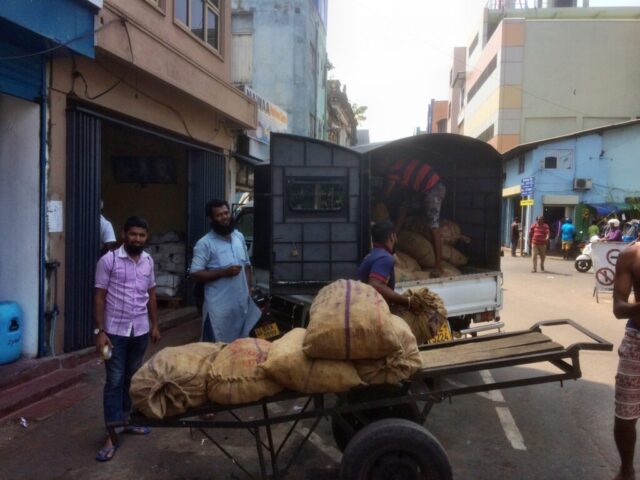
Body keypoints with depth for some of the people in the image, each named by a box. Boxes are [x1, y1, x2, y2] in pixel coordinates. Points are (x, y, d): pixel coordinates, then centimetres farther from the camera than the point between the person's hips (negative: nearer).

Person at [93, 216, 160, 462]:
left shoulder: (148, 261, 6)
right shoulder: (108, 260, -9)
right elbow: (99, 297, -9)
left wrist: (155, 325, 13)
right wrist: (99, 331, -13)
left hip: (140, 330, 5)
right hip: (115, 331, -4)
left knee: (132, 378, 13)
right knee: (115, 381, -1)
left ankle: (124, 420, 29)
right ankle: (112, 435, 5)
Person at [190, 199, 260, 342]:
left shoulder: (239, 237, 10)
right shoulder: (205, 243, -10)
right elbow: (195, 274, -14)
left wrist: (249, 290, 8)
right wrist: (223, 272, -20)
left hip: (242, 303, 6)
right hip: (219, 307, -6)